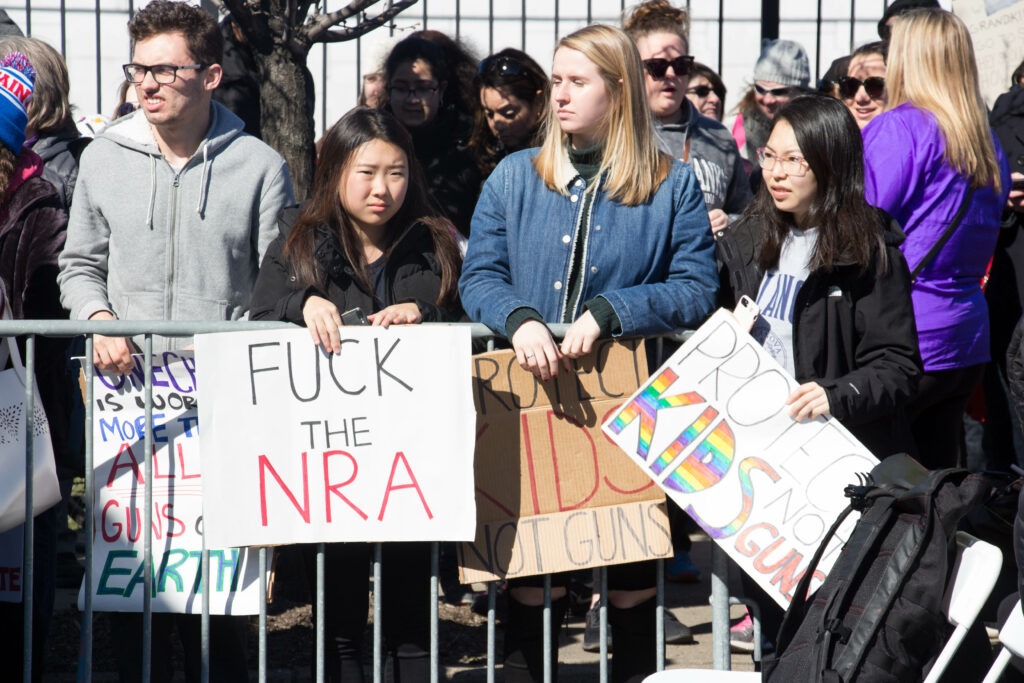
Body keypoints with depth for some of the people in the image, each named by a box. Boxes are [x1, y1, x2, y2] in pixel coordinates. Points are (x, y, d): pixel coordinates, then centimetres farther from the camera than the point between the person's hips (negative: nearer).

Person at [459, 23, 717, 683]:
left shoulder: (672, 185, 3)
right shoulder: (515, 177, 9)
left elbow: (696, 289, -5)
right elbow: (479, 276, 4)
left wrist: (607, 312, -18)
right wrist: (519, 319, -17)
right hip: (531, 386, 1)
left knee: (633, 558, 5)